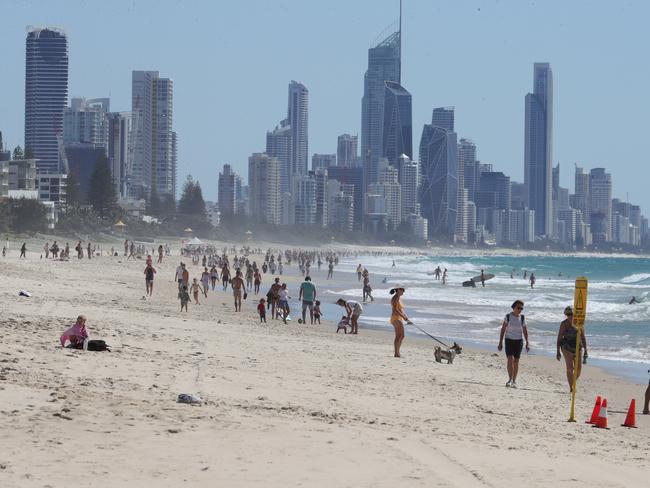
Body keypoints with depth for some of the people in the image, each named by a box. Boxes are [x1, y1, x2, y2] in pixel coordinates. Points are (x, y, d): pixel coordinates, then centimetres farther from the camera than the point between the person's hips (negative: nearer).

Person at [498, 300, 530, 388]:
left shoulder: (522, 317, 2)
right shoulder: (508, 316, -4)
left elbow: (525, 331, 6)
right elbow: (503, 329, -2)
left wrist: (527, 343, 0)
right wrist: (500, 342, -5)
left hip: (519, 341, 2)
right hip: (509, 340, -2)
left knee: (516, 361, 2)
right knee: (510, 359, -17)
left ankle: (514, 381, 10)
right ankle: (510, 379, -15)